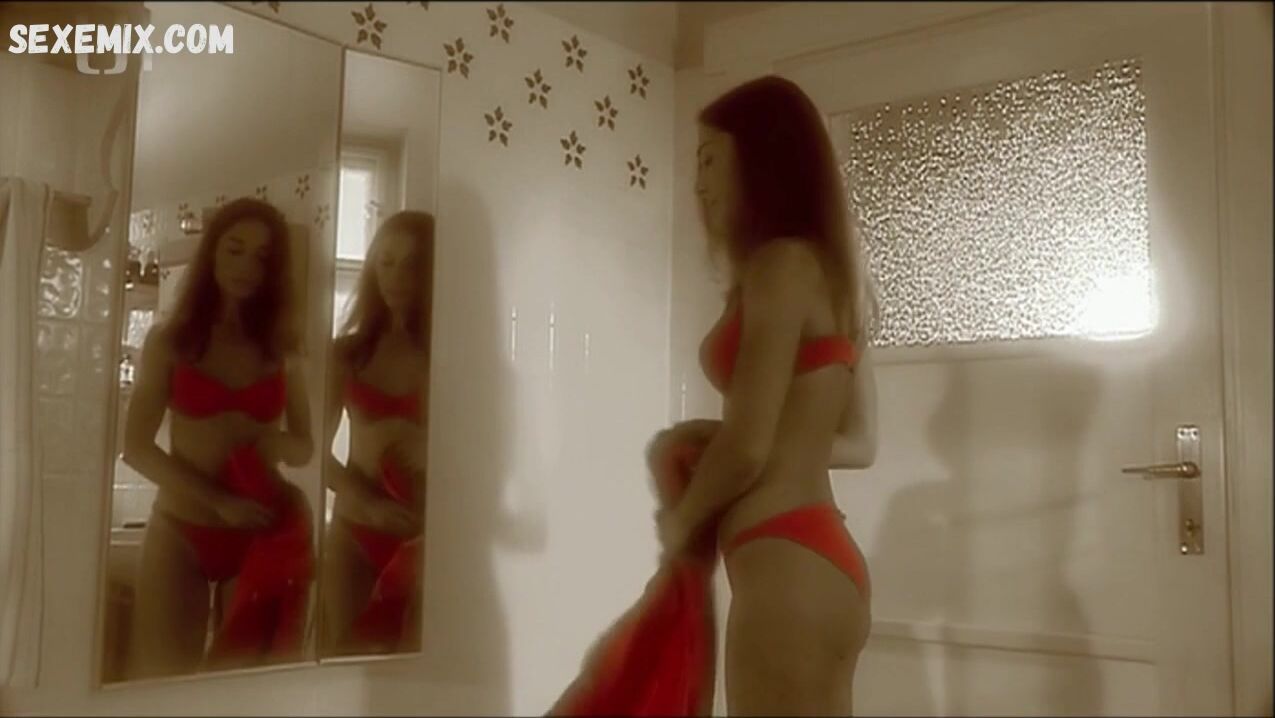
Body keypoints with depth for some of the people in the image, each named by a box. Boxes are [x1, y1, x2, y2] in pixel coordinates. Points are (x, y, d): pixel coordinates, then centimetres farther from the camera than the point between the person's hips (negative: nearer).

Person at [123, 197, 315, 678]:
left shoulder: (282, 349, 5)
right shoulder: (168, 341, 1)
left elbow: (304, 449, 7)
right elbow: (137, 448, -5)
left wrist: (264, 439, -16)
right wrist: (220, 501, -16)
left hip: (260, 533, 1)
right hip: (180, 532, -1)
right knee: (162, 679, -1)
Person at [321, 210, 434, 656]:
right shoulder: (348, 352, 7)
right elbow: (317, 449, 4)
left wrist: (424, 450, -19)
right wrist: (369, 502, -11)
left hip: (423, 532, -2)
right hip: (354, 530, 2)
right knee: (343, 654, 1)